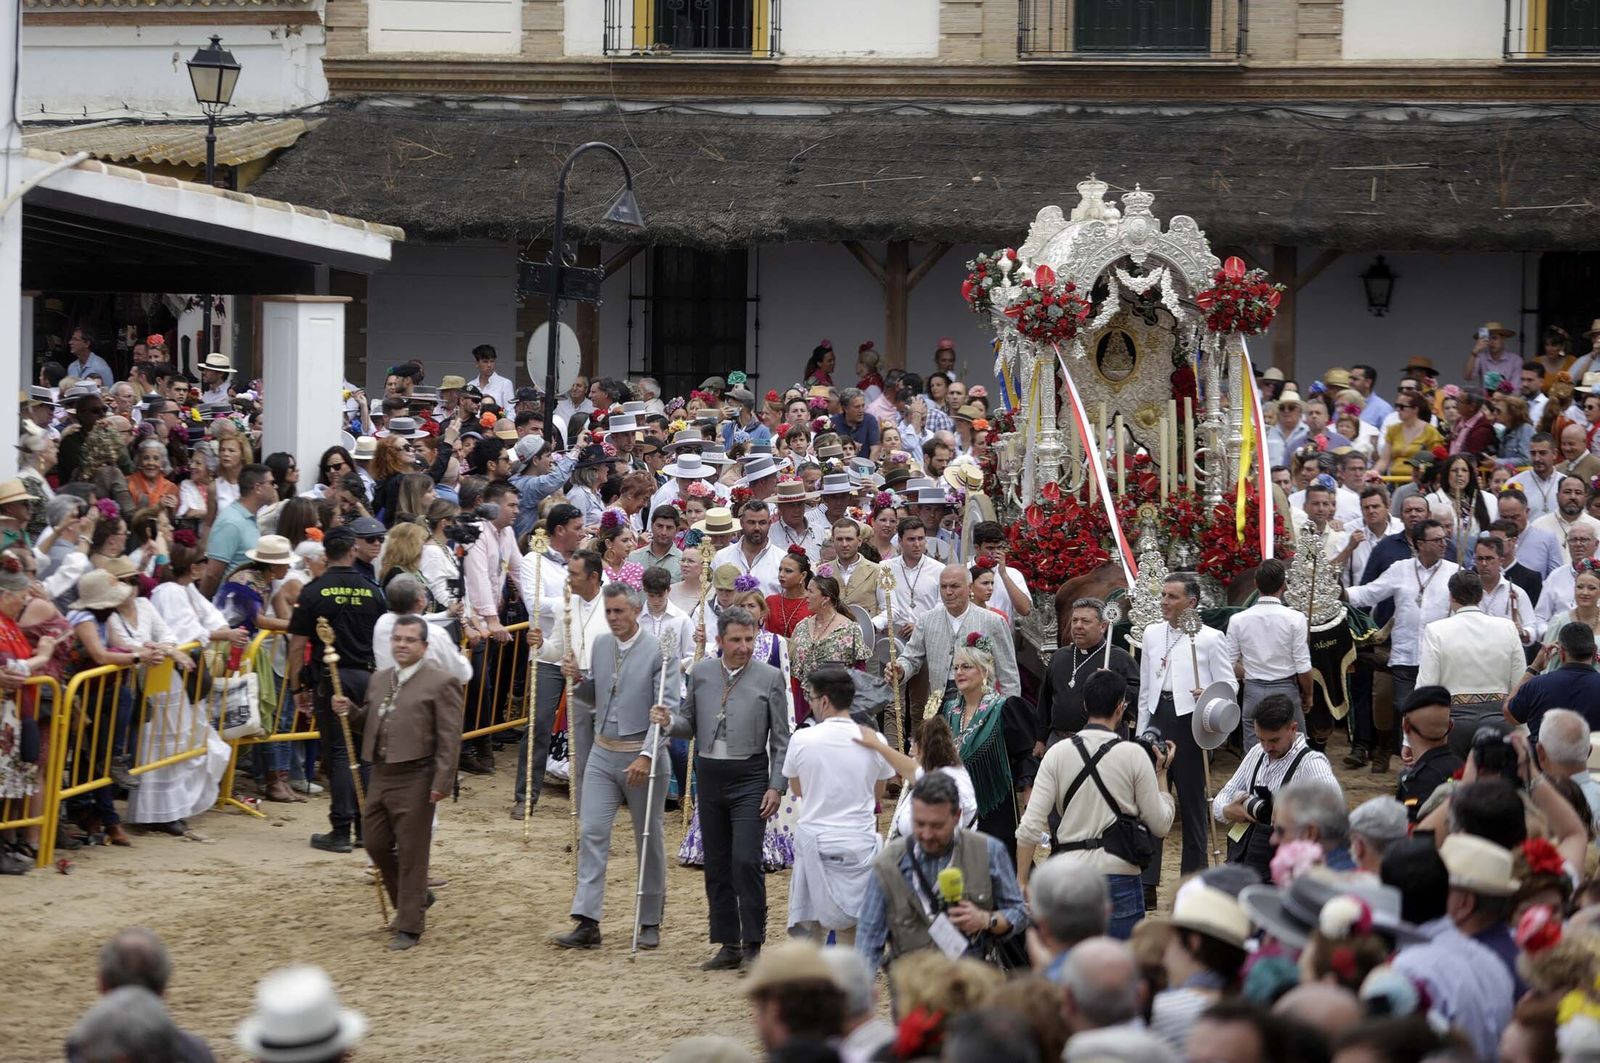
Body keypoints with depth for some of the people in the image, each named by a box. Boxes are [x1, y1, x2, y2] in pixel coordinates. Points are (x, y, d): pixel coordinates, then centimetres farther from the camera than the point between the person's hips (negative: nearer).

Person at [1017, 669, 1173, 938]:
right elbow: (1161, 825, 1)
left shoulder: (1057, 753, 1)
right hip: (1120, 875, -2)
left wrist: (1021, 883, 5)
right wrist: (1161, 772, 13)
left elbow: (1031, 825, -2)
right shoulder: (1134, 755, -4)